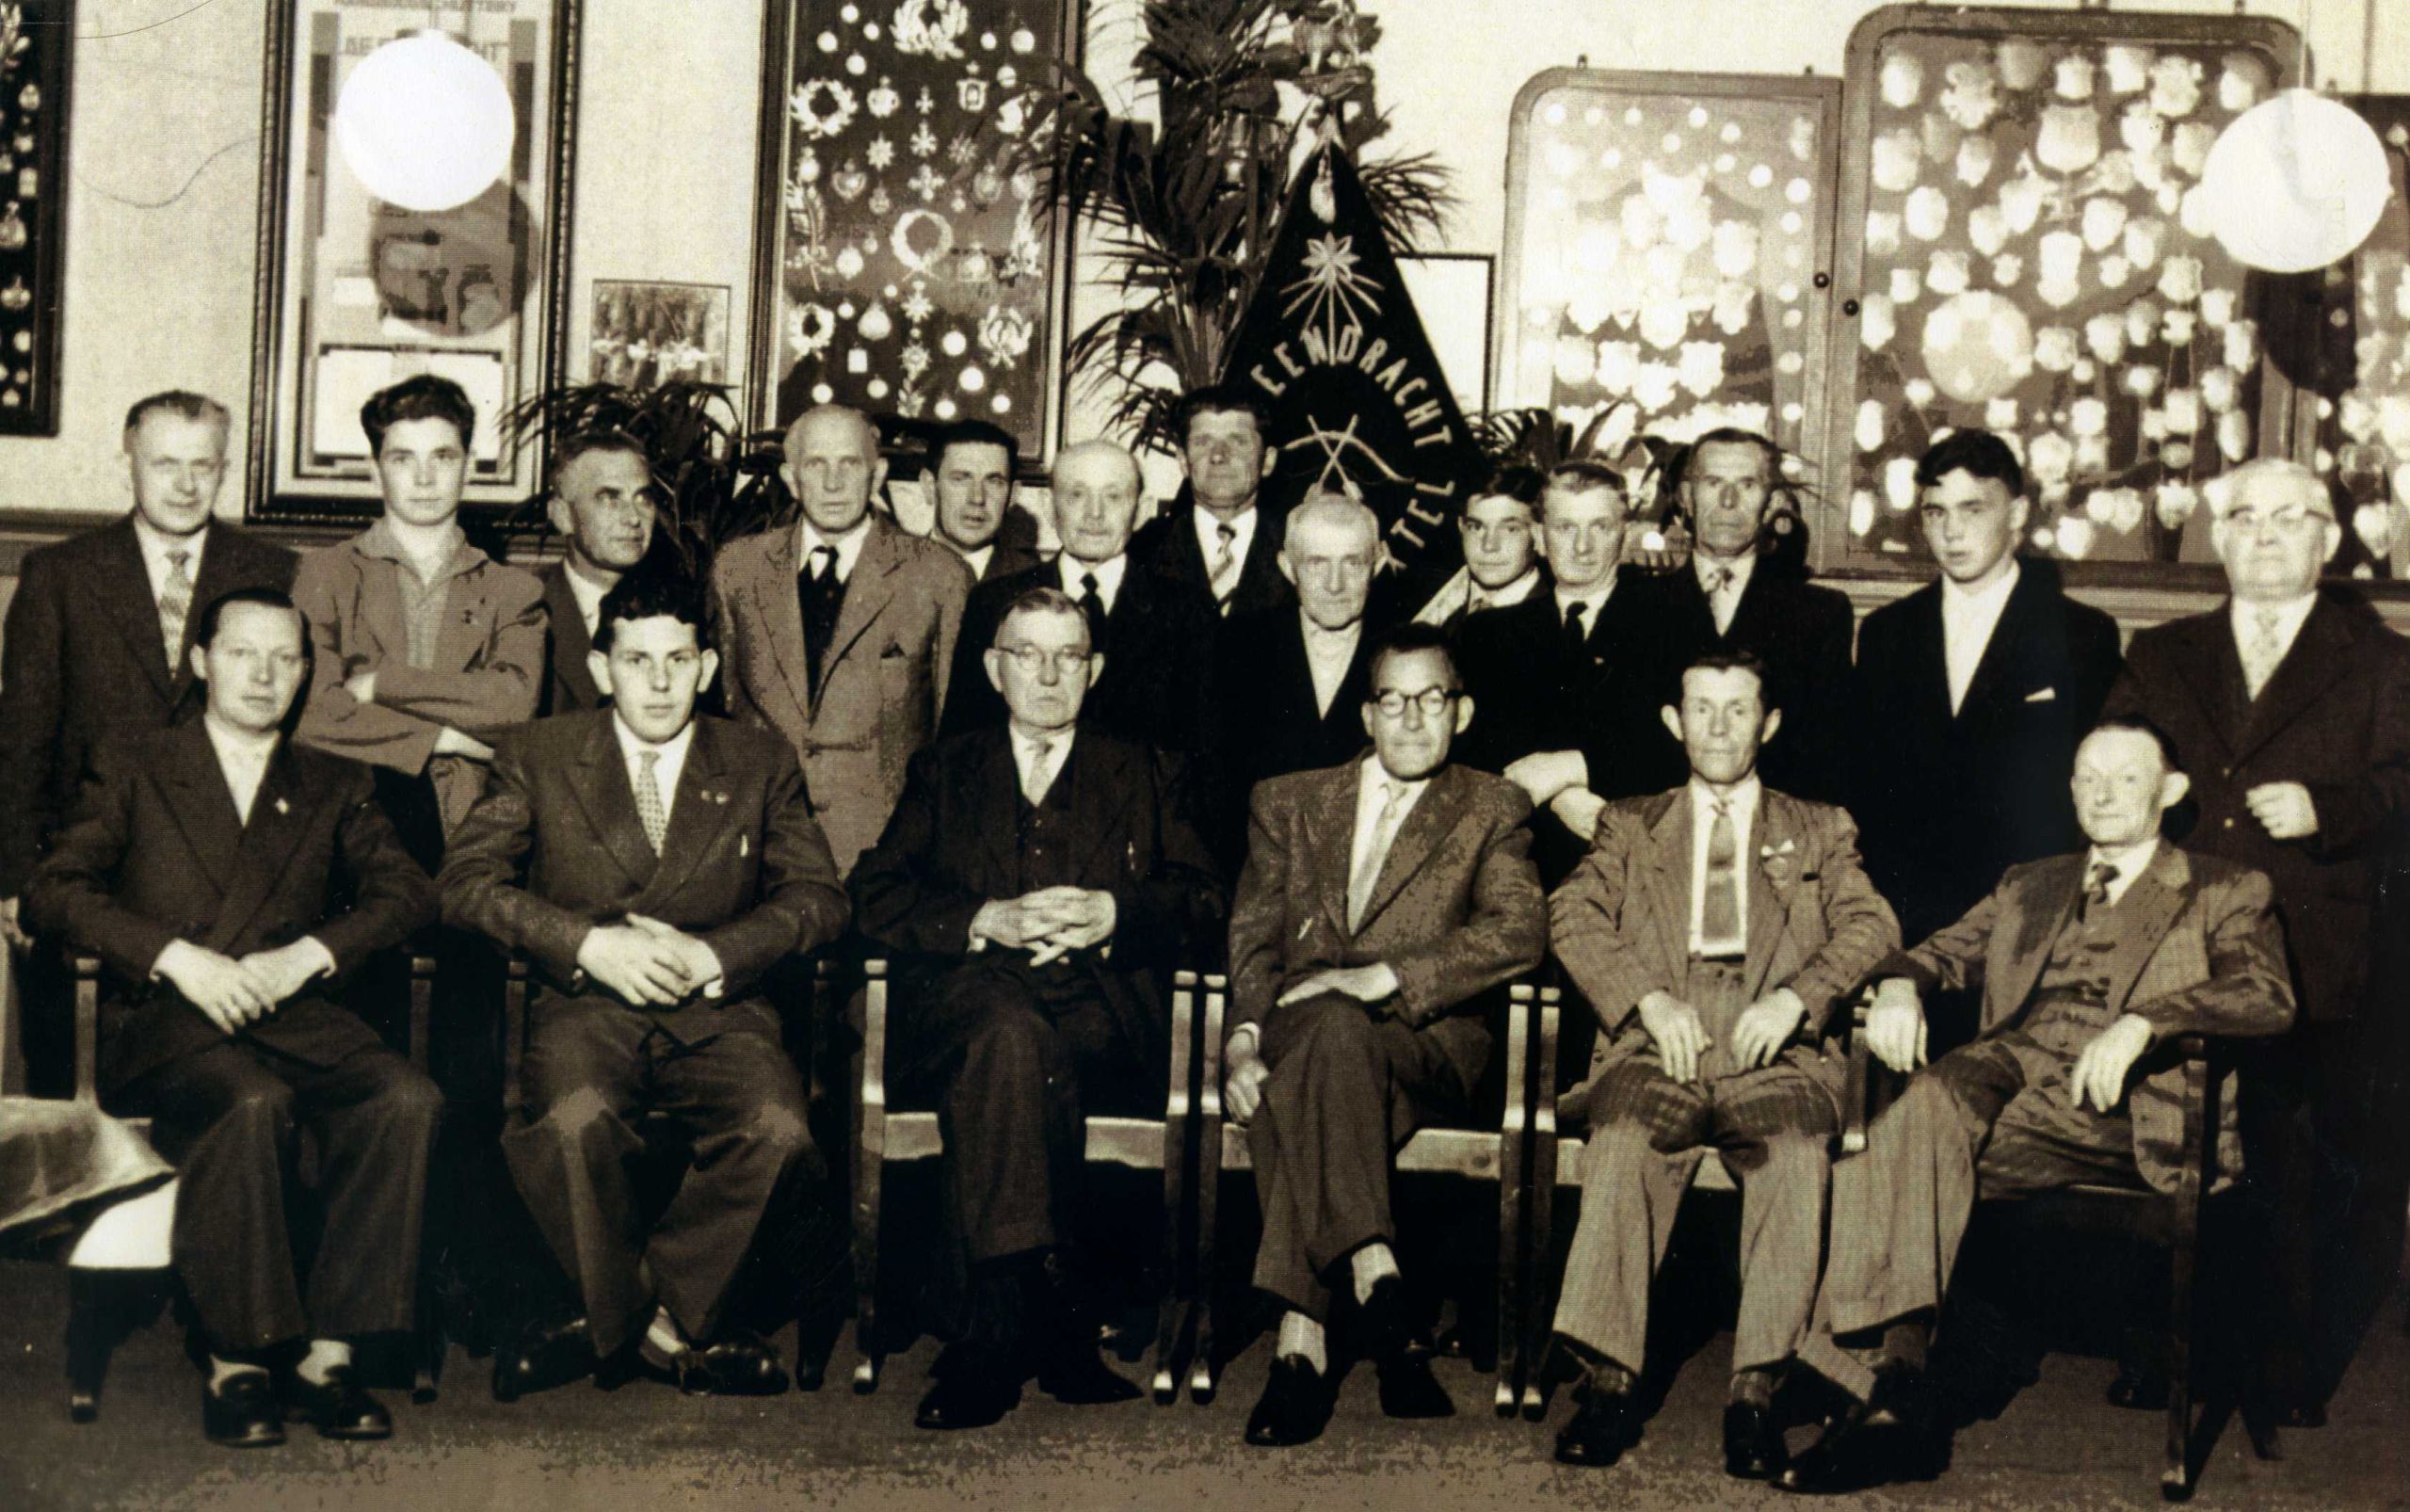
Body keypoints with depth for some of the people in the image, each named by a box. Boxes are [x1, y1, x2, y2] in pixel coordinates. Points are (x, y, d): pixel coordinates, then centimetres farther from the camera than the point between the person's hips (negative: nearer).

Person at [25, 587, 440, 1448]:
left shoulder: (334, 790, 22)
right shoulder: (134, 773, 16)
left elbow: (407, 893, 7)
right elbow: (52, 893, 3)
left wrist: (304, 956, -11)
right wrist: (177, 957, -13)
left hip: (297, 1015, 3)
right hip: (160, 1021, -2)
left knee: (406, 1101, -29)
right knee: (252, 1103, -37)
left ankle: (325, 1356, -25)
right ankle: (236, 1365, -26)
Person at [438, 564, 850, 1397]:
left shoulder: (762, 762, 12)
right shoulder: (539, 753, 9)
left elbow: (819, 895, 5)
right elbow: (465, 881, 0)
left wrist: (712, 954, -11)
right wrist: (588, 943, -14)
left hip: (718, 1008, 1)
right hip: (586, 1006, -1)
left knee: (775, 1128, -31)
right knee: (573, 1118, -36)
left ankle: (620, 1319, -8)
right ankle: (681, 1329, -12)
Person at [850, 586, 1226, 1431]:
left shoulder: (1144, 777, 27)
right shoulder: (944, 771, 27)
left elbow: (1201, 906, 13)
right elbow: (876, 899, 12)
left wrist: (1112, 913, -8)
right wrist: (987, 920, -6)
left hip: (1103, 1009, 0)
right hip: (966, 996, 0)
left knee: (1014, 1055, -37)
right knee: (1013, 1032, -38)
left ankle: (1000, 1328, -37)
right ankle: (1056, 1327, -41)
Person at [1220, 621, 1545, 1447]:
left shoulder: (1491, 809, 15)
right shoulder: (1288, 802, 22)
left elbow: (1520, 930, -4)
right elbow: (1253, 937, 12)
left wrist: (1382, 978, -16)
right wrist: (1244, 1035, -10)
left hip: (1426, 1041, -2)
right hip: (1295, 1032, 2)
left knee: (1340, 1029, -37)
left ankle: (1302, 1337, -43)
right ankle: (1375, 1282, -44)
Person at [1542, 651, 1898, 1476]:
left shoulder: (1819, 830, 25)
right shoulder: (1630, 825, 25)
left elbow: (1871, 925, 9)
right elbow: (1573, 915, 9)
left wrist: (1794, 998, -10)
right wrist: (1649, 999, -9)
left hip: (1773, 1055, 0)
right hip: (1657, 1049, 0)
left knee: (1795, 1149, -34)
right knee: (1622, 1141, -34)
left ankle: (1756, 1390, -33)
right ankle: (1611, 1381, -31)